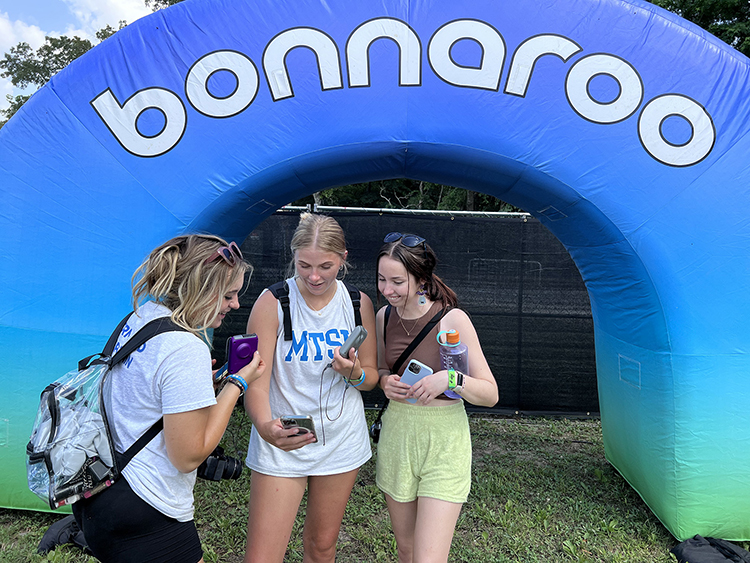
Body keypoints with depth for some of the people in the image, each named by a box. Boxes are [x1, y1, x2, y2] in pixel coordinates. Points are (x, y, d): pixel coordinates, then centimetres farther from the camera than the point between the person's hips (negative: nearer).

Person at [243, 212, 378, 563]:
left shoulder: (359, 303, -2)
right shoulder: (273, 302, -12)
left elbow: (372, 376, 6)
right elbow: (255, 378, -15)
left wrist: (354, 374, -18)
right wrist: (265, 426, -35)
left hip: (341, 441, 3)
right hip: (282, 442, -3)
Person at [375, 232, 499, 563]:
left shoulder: (452, 320, -15)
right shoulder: (385, 316, -1)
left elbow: (490, 394, -11)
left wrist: (449, 379, -28)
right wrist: (384, 380, -6)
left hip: (444, 440, -4)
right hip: (396, 434, 5)